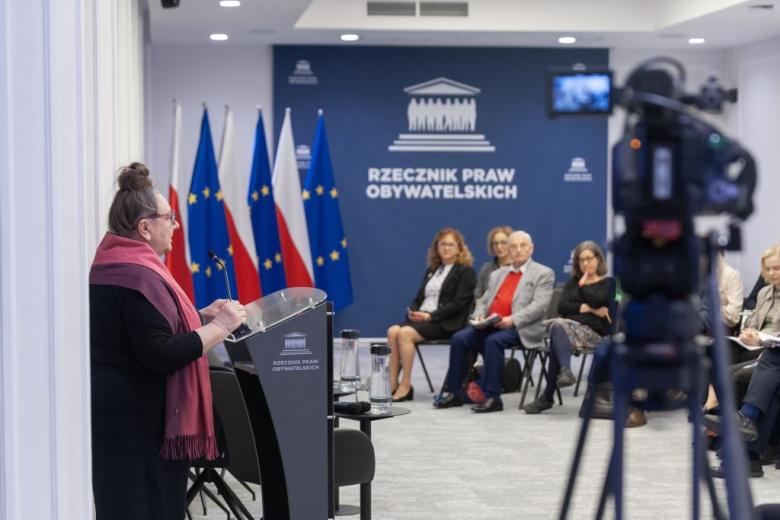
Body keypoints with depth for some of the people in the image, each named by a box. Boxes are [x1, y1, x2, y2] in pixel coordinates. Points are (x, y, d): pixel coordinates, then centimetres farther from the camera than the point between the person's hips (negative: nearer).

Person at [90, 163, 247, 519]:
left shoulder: (113, 266, 13)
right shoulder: (138, 275, -19)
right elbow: (160, 355, -24)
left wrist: (201, 317, 14)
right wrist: (219, 328, -16)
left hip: (118, 409, 10)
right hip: (137, 416, -10)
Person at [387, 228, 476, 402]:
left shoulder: (465, 272, 1)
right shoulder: (432, 270, 23)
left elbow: (458, 304, -10)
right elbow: (419, 297, 21)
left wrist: (430, 316, -16)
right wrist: (413, 311, -2)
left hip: (445, 323, -6)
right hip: (421, 318, 6)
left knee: (405, 333, -29)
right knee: (393, 331, -22)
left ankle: (406, 385, -24)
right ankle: (392, 384, -26)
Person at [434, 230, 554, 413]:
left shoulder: (543, 273, 6)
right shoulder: (497, 274, 25)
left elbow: (539, 306, -8)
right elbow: (483, 301, 21)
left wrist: (512, 320, -22)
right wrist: (479, 316, -3)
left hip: (521, 328, -6)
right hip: (491, 326, 6)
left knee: (493, 341, -34)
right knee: (459, 338, -17)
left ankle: (492, 397, -31)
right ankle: (454, 393, -11)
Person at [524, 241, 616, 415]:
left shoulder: (608, 282, 15)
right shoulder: (573, 282, 27)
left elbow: (597, 300, -8)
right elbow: (561, 307, 8)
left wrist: (583, 285, 3)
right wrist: (587, 309, -2)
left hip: (594, 332, -3)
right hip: (567, 326, 4)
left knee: (559, 329, -34)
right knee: (558, 324, -35)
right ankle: (565, 371, -57)